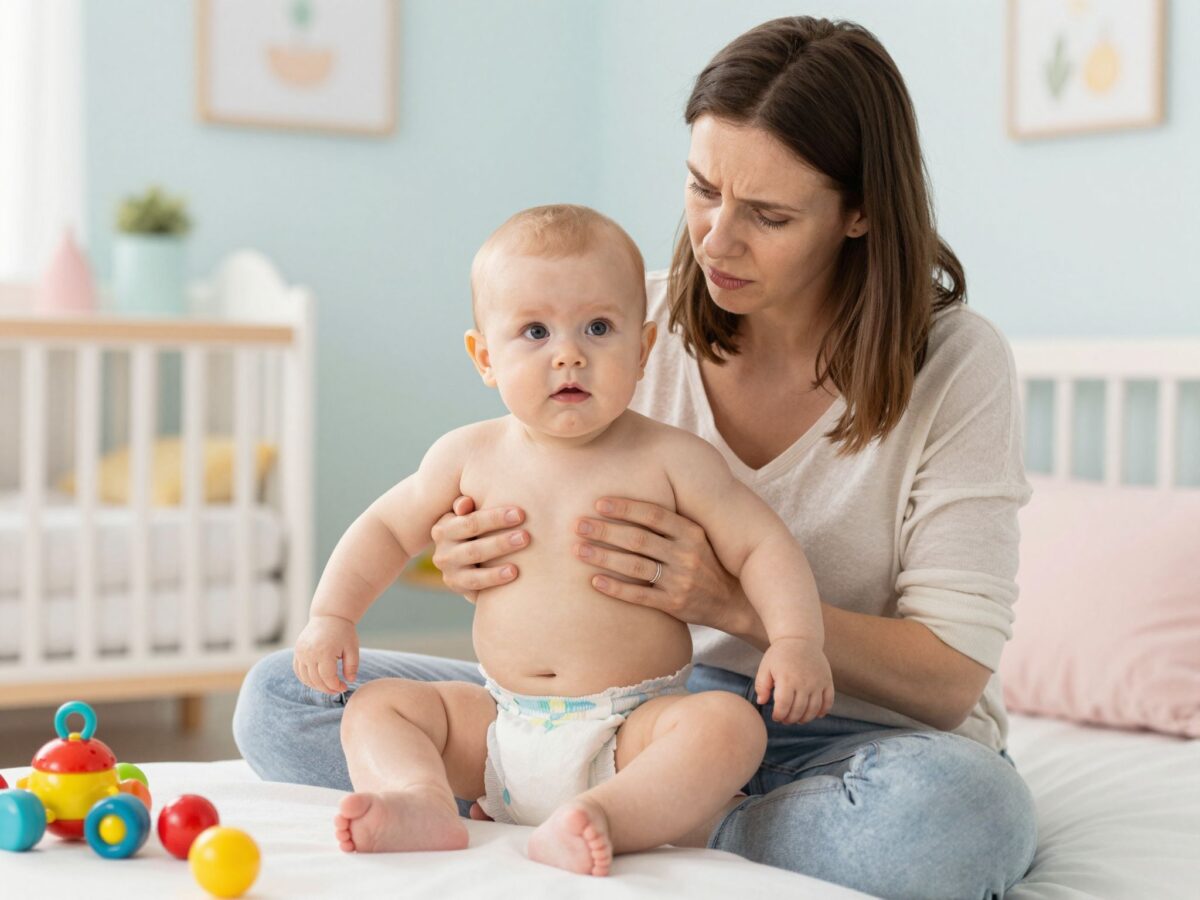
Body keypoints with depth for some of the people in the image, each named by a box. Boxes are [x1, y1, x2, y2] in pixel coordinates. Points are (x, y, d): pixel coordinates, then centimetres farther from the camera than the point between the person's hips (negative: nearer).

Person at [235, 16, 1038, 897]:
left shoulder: (957, 366, -11)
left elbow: (951, 676, -14)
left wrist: (735, 601, -28)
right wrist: (486, 559, -19)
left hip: (855, 735, -3)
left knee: (956, 807, -42)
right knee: (282, 698, -9)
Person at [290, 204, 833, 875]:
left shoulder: (671, 460, -5)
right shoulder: (471, 456, 3)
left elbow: (763, 547, -4)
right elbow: (388, 529, 17)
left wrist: (796, 638, -21)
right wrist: (332, 614, 4)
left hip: (633, 731, -3)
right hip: (498, 733, 4)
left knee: (730, 724, -30)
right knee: (376, 707, -8)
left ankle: (605, 816, -48)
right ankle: (425, 803, -34)